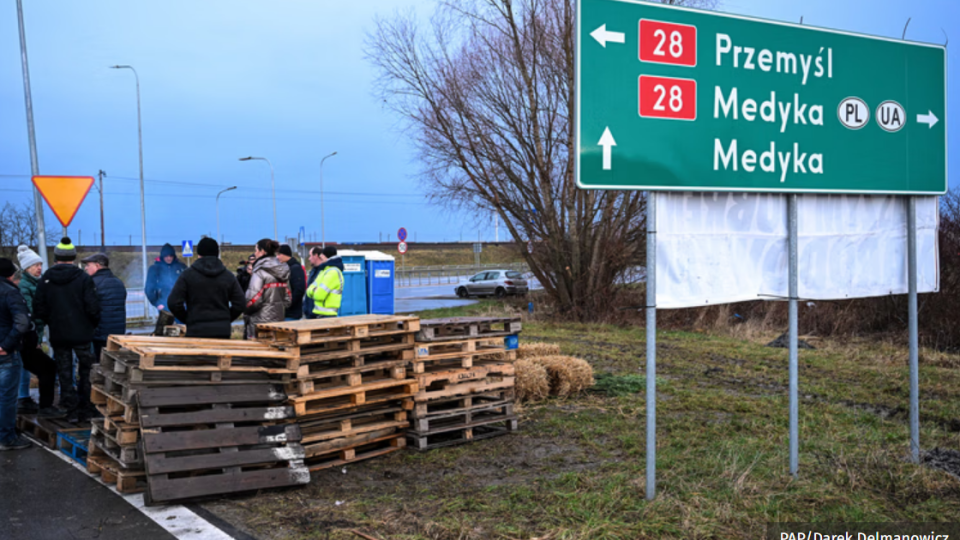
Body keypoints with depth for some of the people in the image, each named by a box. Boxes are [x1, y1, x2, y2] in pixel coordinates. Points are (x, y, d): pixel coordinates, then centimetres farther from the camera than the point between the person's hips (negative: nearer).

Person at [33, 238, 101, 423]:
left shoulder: (45, 280, -1)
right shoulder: (83, 279, -9)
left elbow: (39, 310, 0)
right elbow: (92, 308, -12)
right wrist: (93, 325, 7)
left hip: (58, 336, 2)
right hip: (82, 334, -2)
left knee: (65, 374, 10)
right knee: (85, 372, 12)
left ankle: (71, 410, 10)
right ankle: (85, 408, 13)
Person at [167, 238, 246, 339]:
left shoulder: (187, 274, 0)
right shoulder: (228, 276, 7)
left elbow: (174, 302, -5)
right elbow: (240, 304, 5)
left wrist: (186, 319, 10)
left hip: (196, 331, -2)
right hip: (222, 331, 2)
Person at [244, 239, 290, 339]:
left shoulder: (260, 271, -12)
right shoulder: (283, 272, 12)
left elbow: (254, 299, -16)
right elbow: (287, 299, 16)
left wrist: (245, 310, 1)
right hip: (279, 319, 8)